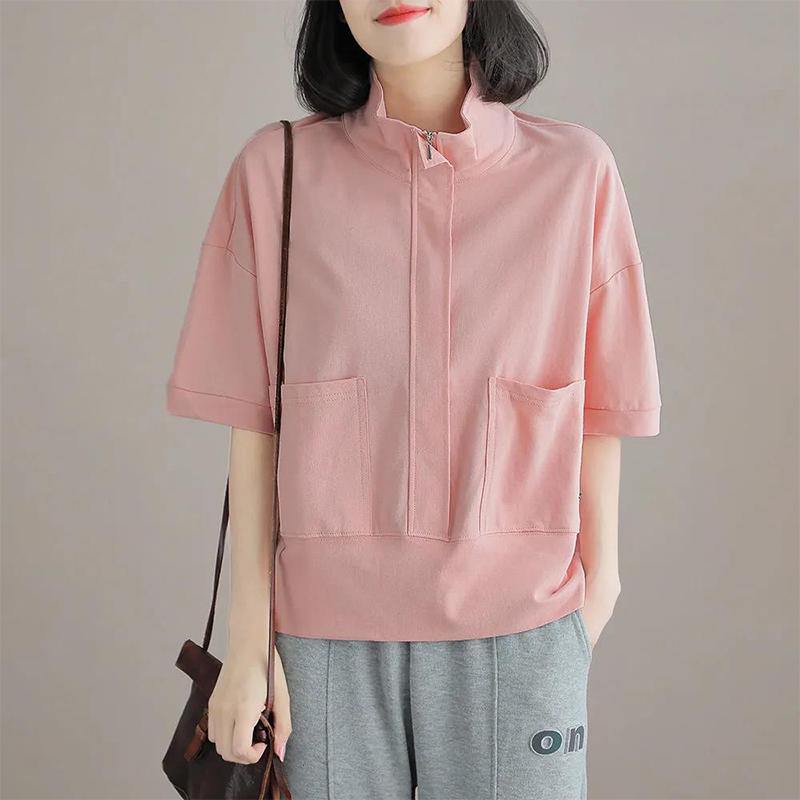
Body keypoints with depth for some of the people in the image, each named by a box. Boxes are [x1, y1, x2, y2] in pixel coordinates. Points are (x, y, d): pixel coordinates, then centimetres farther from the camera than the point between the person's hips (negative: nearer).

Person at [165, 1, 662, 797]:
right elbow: (253, 419, -2)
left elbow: (597, 414, 2)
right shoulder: (276, 169, -2)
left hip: (519, 621, 1)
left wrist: (598, 585, 5)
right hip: (325, 624, 0)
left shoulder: (574, 170, -2)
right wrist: (249, 640, -2)